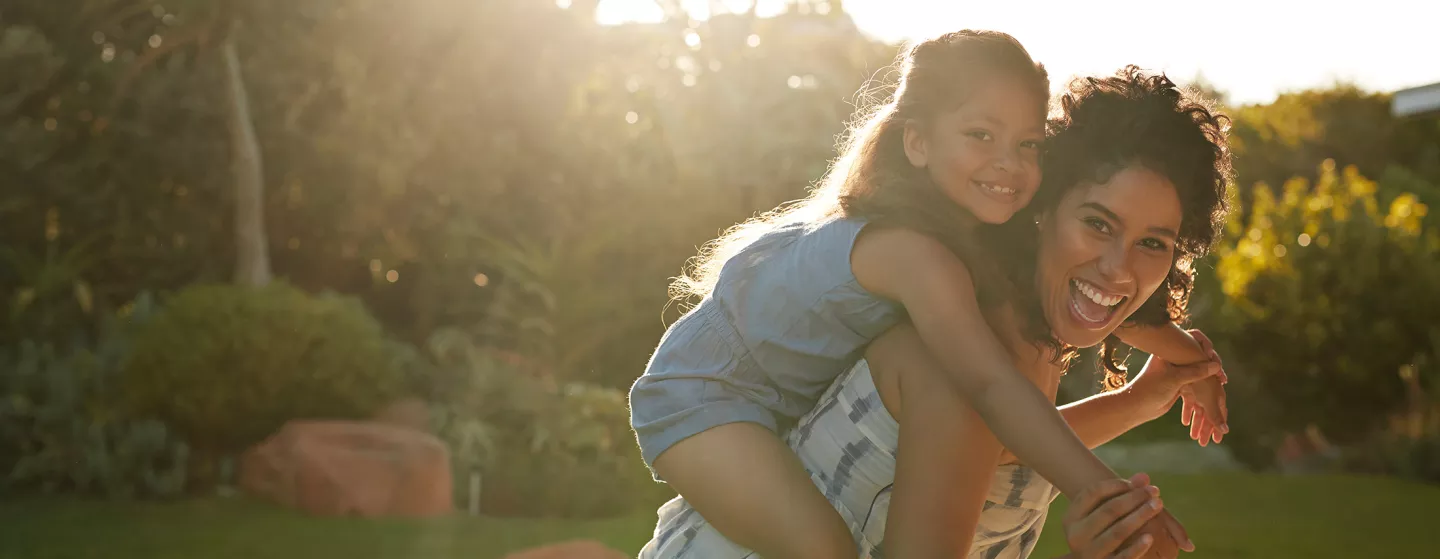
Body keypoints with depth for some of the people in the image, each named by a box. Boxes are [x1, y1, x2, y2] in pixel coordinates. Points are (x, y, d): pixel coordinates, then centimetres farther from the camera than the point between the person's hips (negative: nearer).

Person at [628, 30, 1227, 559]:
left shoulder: (996, 237, -6)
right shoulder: (917, 252, -34)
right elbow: (988, 384, -45)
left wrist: (1183, 350, 5)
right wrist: (1100, 494, -52)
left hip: (795, 404, 10)